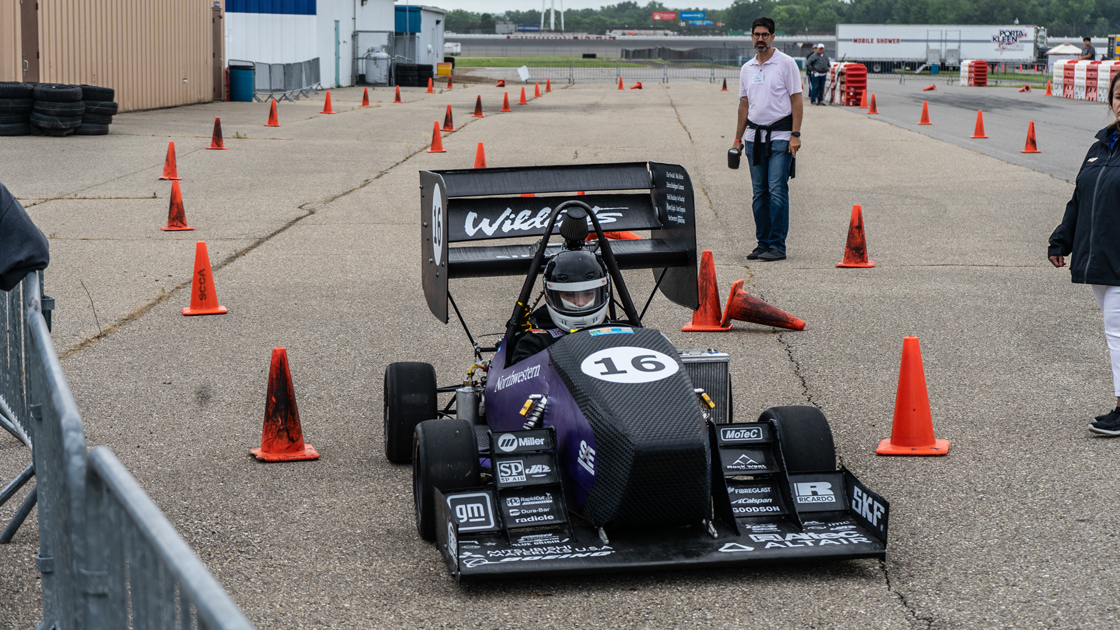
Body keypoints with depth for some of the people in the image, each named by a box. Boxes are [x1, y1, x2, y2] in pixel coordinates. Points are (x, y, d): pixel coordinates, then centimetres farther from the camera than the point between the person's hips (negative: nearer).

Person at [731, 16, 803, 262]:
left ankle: (777, 246, -8)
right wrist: (738, 139, 15)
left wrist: (795, 135, -14)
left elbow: (796, 100, -6)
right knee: (759, 193, 8)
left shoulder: (786, 64, -4)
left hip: (780, 135, -6)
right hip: (755, 135, 6)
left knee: (777, 190, -10)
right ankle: (763, 243, 14)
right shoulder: (747, 69, 12)